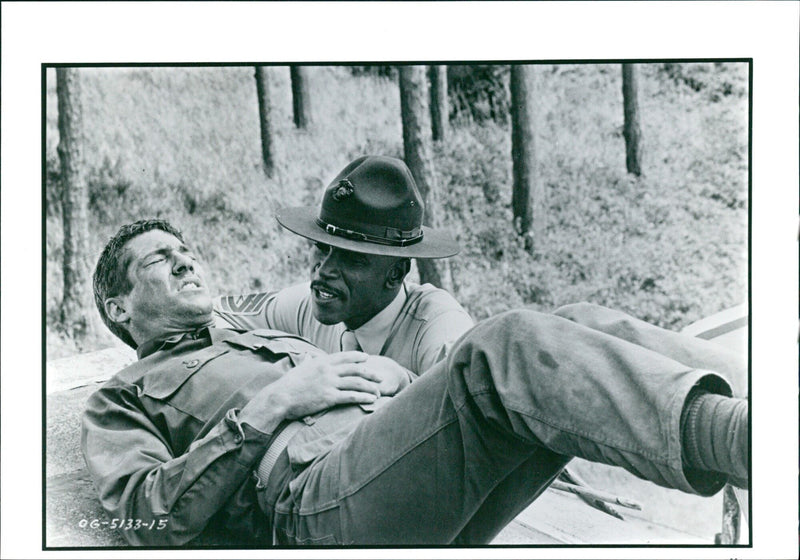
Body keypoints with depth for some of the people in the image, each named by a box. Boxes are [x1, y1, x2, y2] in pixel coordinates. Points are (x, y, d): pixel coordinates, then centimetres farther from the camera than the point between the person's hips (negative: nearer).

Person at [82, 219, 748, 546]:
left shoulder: (269, 336, 39)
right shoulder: (121, 402, 22)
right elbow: (155, 520, -1)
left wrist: (383, 377, 9)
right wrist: (270, 406, -5)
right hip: (311, 500, -7)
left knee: (581, 327, -13)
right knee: (505, 343, -30)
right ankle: (739, 433, -46)